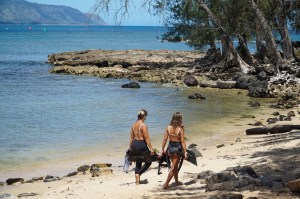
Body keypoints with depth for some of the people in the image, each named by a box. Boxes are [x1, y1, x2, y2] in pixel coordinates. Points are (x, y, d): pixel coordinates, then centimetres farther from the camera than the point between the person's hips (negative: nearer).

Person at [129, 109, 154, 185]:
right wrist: (151, 149, -14)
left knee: (138, 163, 15)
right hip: (141, 144, -7)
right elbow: (147, 138, -16)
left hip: (134, 144, 7)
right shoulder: (143, 125, -14)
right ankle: (138, 174, -1)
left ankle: (137, 180, 15)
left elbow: (131, 138, 11)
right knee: (148, 161, 11)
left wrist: (130, 148, 18)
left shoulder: (133, 125, 7)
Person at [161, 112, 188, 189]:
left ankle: (176, 181, 37)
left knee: (175, 165, 23)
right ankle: (166, 184, -1)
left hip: (170, 148, 5)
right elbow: (182, 141, -15)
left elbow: (165, 139, -1)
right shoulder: (180, 129, -15)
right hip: (177, 148, -5)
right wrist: (185, 152, -9)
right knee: (173, 167, 3)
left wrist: (162, 149, 8)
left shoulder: (169, 127, -4)